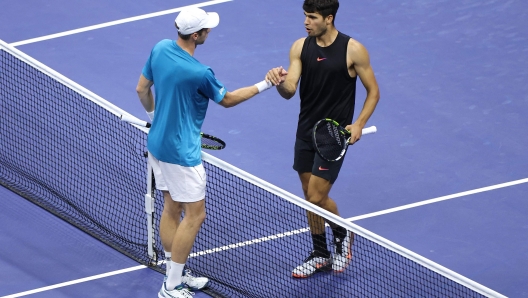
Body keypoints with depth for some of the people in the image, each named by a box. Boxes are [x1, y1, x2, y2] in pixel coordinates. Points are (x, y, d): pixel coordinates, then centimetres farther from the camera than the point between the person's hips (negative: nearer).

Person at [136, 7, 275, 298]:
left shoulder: (160, 48, -5)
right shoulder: (199, 73, -26)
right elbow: (227, 100, -7)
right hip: (181, 153, -8)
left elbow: (142, 89, 9)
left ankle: (175, 275, 26)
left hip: (157, 143, 8)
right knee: (194, 215, 2)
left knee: (171, 208, 17)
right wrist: (265, 85, 2)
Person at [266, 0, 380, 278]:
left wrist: (358, 124, -15)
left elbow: (373, 91, -3)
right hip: (306, 131, 5)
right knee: (310, 195, 12)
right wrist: (280, 82, -32)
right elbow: (290, 91, -9)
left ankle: (342, 234, 22)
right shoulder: (300, 47, -2)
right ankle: (320, 255, 28)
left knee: (317, 197, -7)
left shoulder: (353, 50, -12)